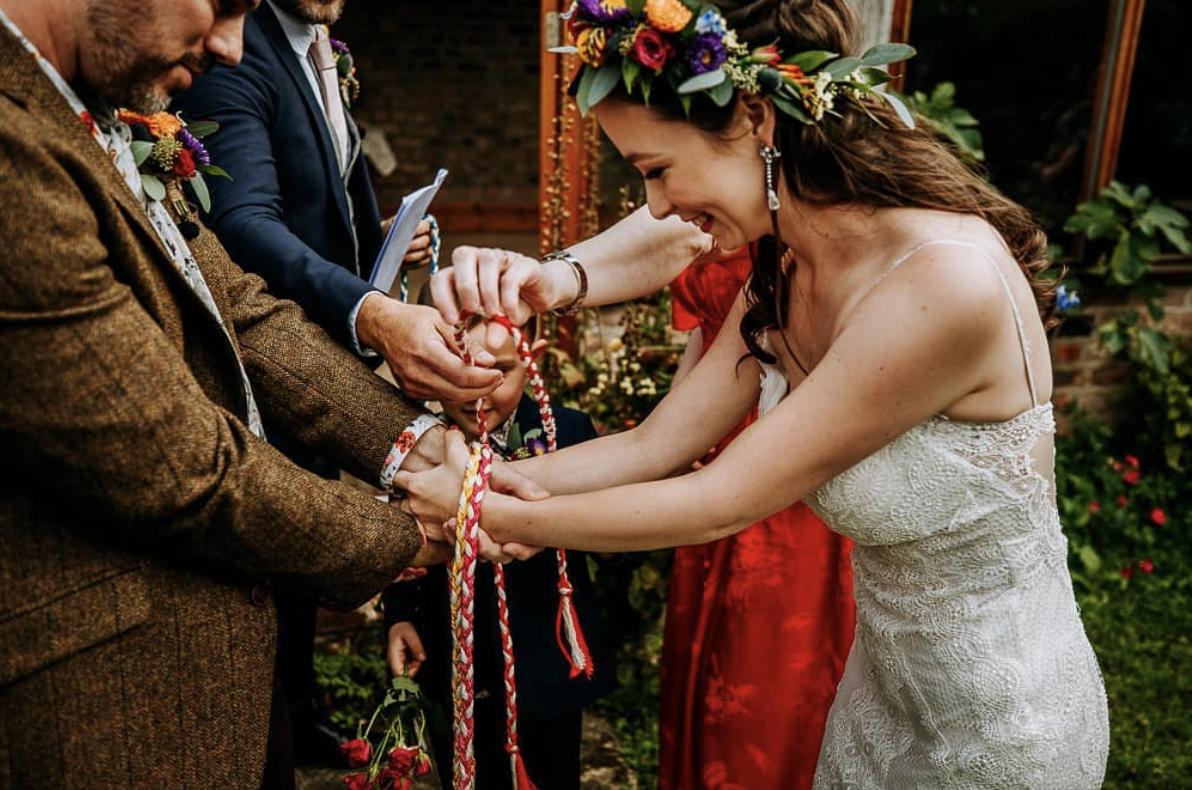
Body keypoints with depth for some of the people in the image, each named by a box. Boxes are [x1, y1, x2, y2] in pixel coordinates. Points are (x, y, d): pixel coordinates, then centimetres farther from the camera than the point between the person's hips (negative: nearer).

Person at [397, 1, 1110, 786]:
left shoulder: (946, 283, -33)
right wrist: (479, 478, -14)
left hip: (1005, 722, -6)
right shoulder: (780, 284, -5)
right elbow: (652, 447, -6)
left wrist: (495, 516, -18)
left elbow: (720, 504, -27)